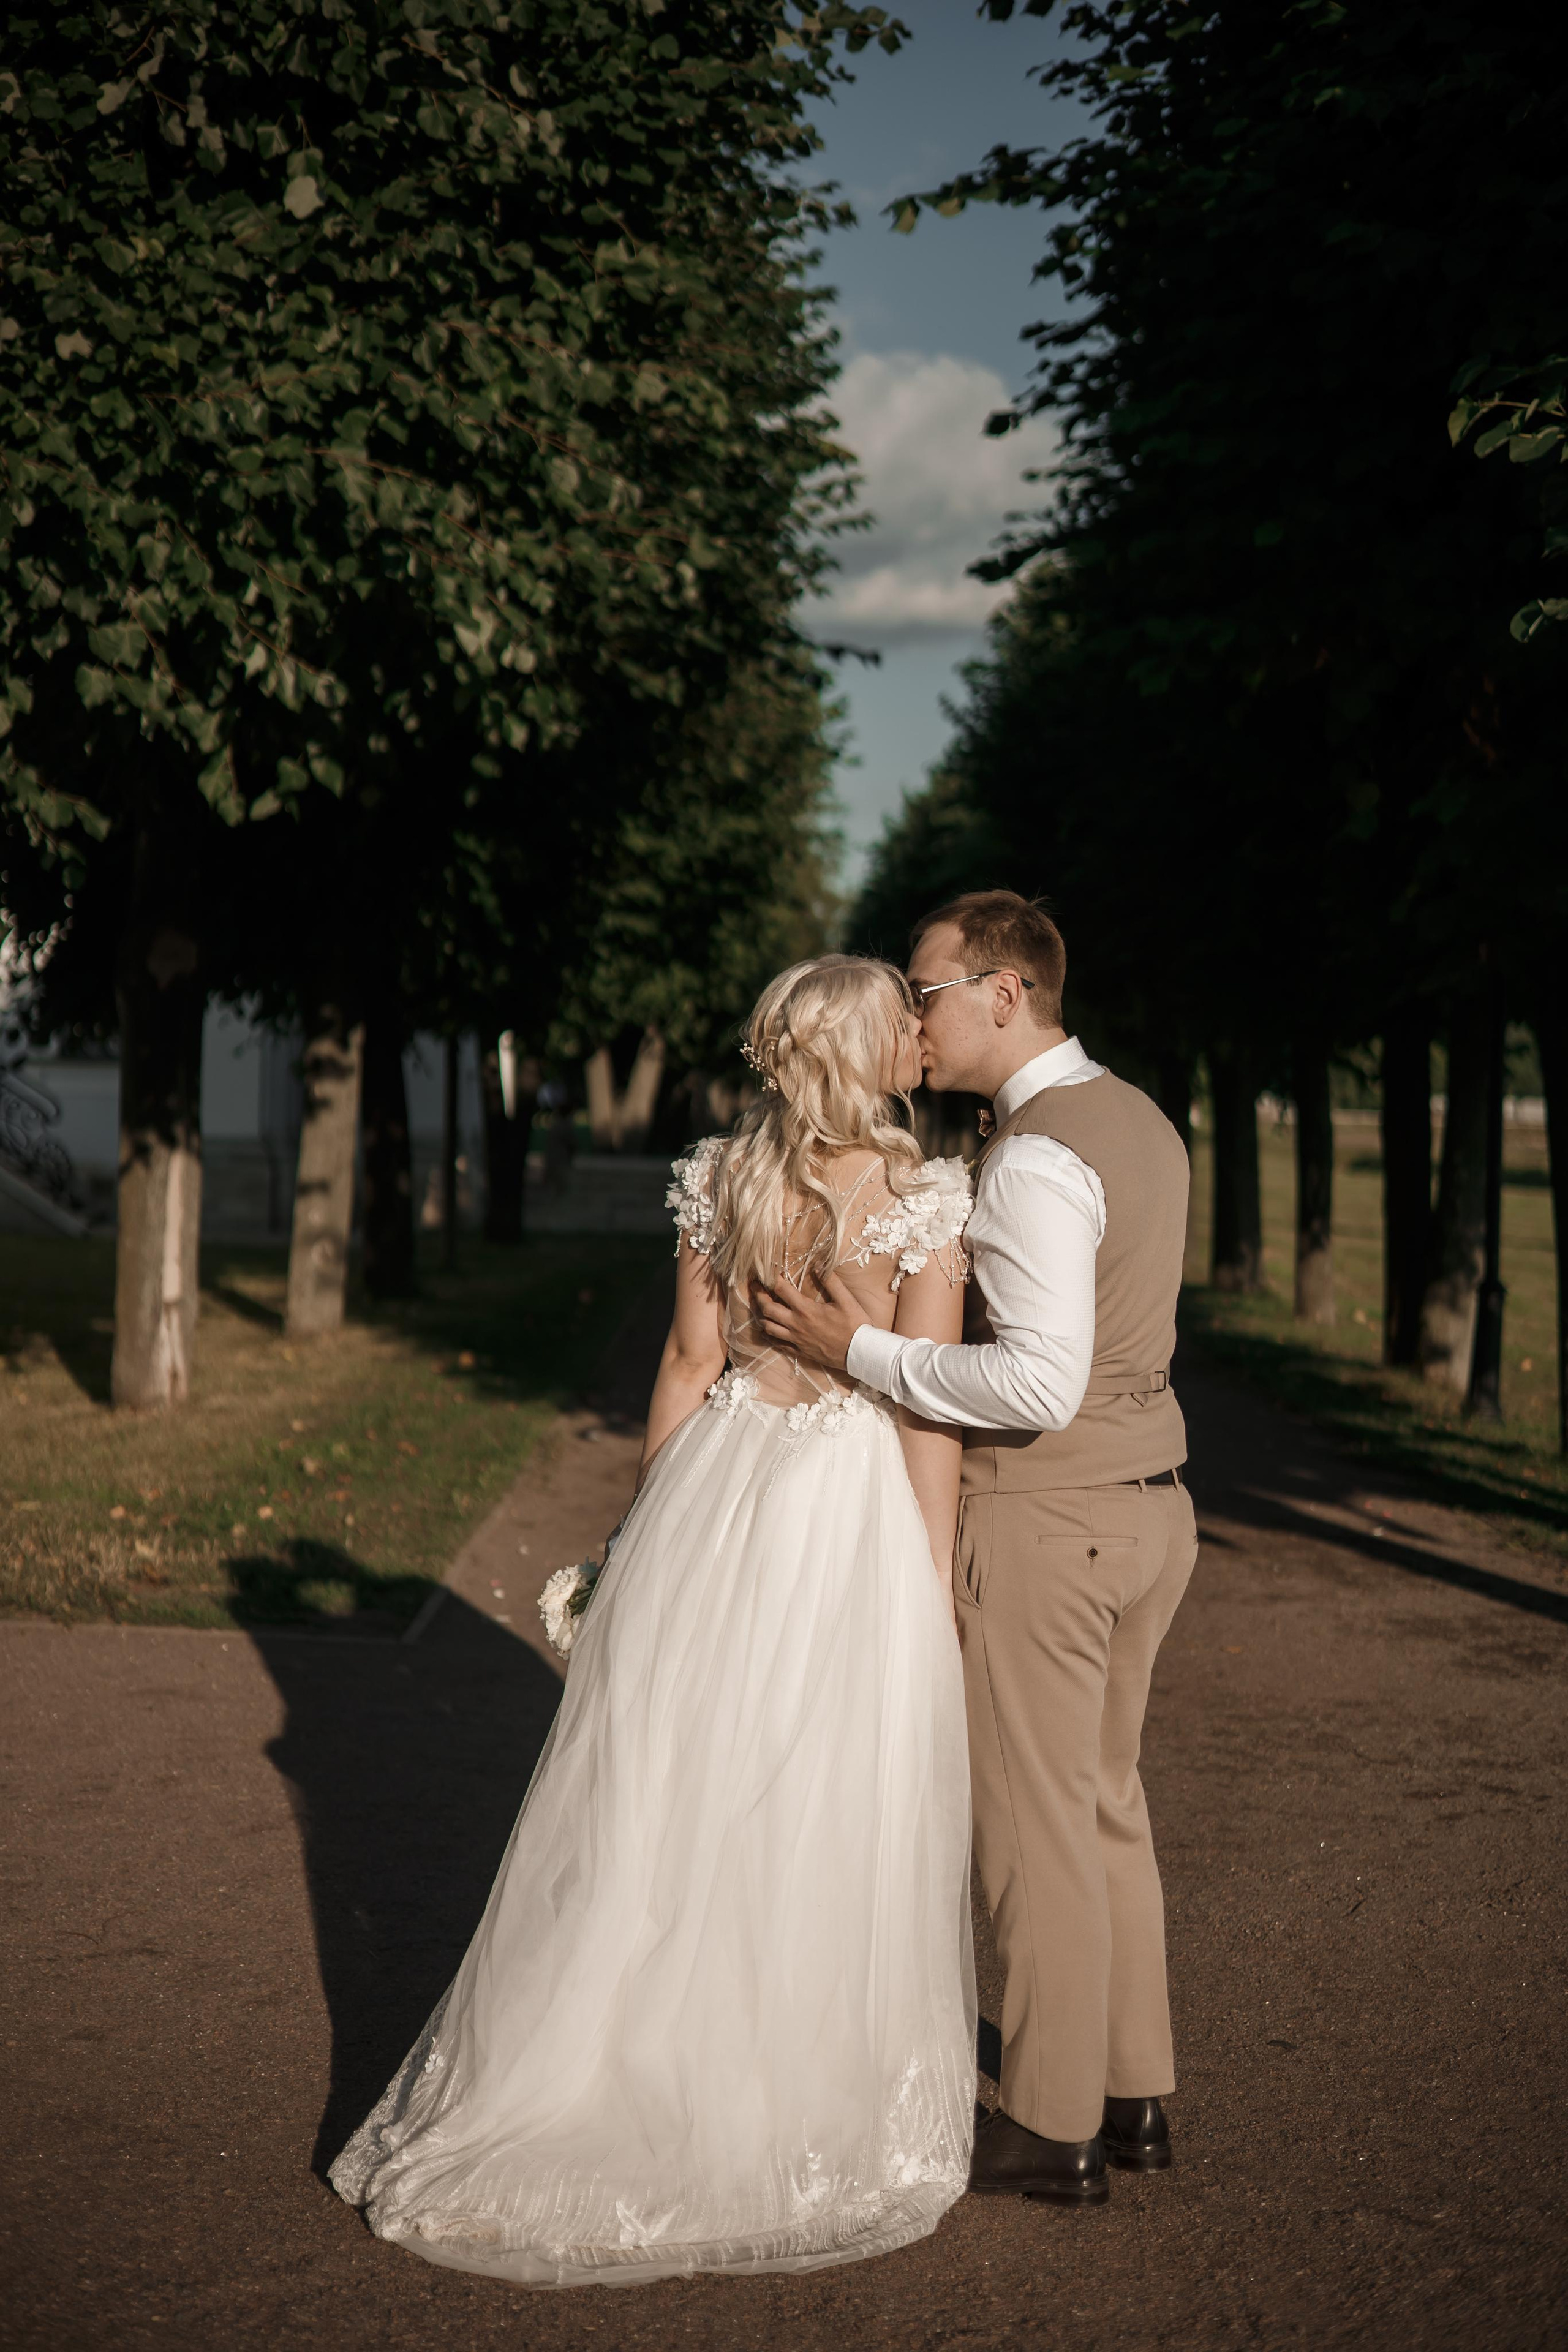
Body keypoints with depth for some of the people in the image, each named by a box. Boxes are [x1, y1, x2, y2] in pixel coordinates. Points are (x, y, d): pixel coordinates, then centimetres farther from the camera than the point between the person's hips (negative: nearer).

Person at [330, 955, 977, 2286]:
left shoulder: (717, 1175, 1)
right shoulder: (926, 1193, -11)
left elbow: (690, 1361, 5)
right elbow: (929, 1403, -11)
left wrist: (649, 1533, 14)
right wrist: (935, 1577, -4)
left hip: (714, 1496, 4)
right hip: (855, 1520, -4)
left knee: (668, 1807, 12)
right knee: (830, 1819, 7)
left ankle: (623, 2095, 22)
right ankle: (801, 2120, 19)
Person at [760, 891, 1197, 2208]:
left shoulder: (1034, 1159, -20)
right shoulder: (1142, 1123, 10)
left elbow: (1041, 1382, -28)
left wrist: (863, 1352, -20)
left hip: (1045, 1519, -9)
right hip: (1148, 1503, 10)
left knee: (1037, 1825, 3)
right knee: (1107, 1805, 19)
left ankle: (1055, 2131, 14)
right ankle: (1134, 2096, 29)